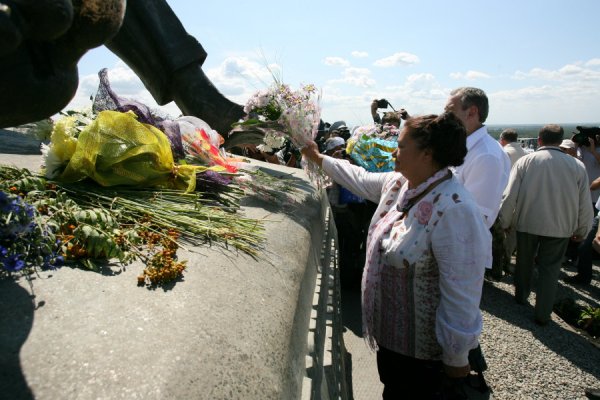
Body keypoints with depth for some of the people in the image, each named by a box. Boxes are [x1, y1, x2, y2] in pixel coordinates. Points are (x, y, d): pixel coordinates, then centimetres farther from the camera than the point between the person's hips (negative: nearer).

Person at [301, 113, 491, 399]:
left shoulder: (455, 210, -31)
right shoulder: (397, 183, -5)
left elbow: (461, 295, -27)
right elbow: (361, 179, 15)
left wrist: (457, 360, -19)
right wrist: (318, 158, 22)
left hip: (422, 346, -7)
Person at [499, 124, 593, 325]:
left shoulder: (525, 161, -9)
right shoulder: (577, 166, -6)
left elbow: (509, 197, -11)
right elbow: (585, 205, -3)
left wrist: (505, 222, 2)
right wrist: (581, 231, 12)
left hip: (527, 223, 0)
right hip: (560, 226, 0)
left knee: (524, 261, 20)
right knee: (550, 268, 11)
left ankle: (521, 295, 40)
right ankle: (543, 314, 16)